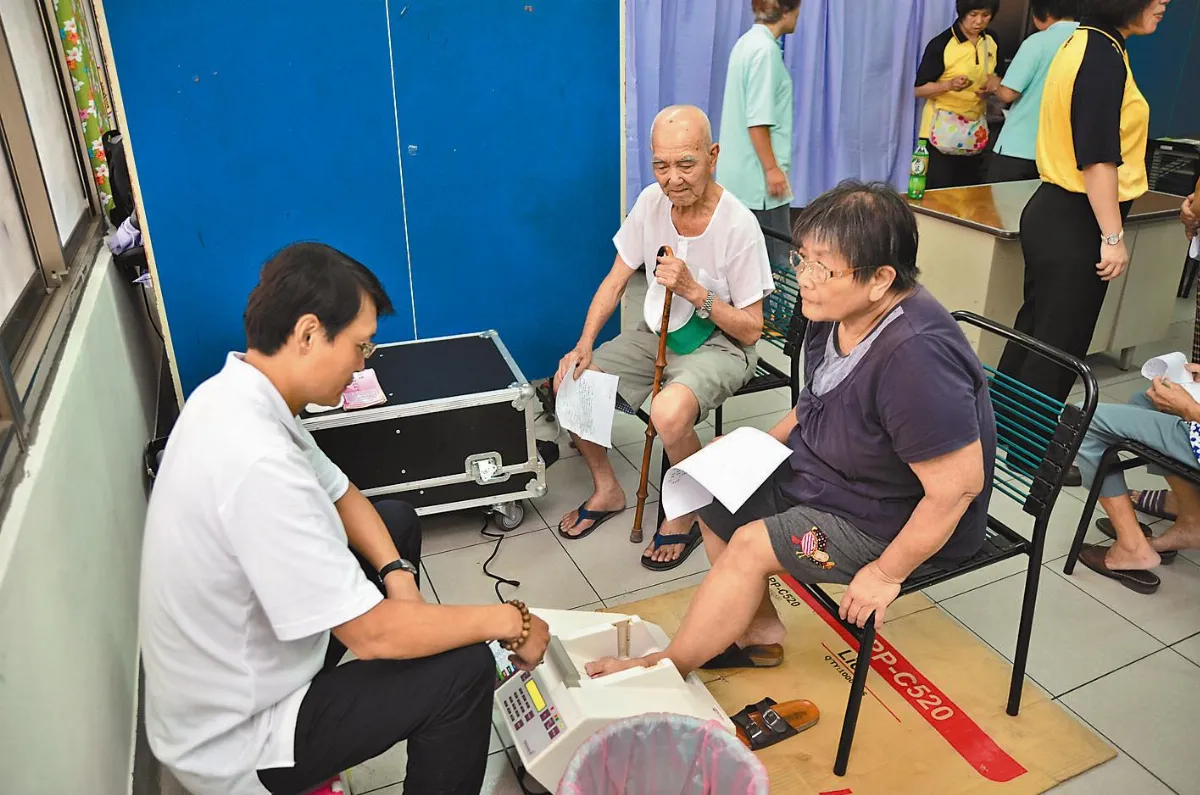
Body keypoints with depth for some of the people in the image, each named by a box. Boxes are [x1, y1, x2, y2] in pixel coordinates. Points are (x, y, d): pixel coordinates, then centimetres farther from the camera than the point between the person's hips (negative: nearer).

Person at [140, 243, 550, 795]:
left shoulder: (233, 393, -7)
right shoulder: (258, 463, -37)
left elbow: (339, 494, 7)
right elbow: (374, 633, -31)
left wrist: (396, 574, -9)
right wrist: (509, 621, -18)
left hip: (228, 670, 9)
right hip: (234, 748, -9)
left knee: (398, 522, 14)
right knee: (465, 668, -13)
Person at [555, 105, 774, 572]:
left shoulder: (738, 225, -22)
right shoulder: (651, 202, -6)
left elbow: (751, 330, -16)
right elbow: (615, 281, 3)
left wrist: (695, 291, -29)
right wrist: (584, 345, -10)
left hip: (719, 346, -6)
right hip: (655, 336, 6)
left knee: (669, 412, -35)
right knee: (568, 381, -9)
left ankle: (688, 516, -4)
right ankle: (607, 490, 13)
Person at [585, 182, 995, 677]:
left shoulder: (915, 356, -35)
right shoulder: (837, 312, -8)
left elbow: (958, 486, -31)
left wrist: (886, 573, -23)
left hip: (888, 522, -9)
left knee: (748, 547, -16)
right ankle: (761, 633, 17)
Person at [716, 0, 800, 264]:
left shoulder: (748, 42, 15)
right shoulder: (765, 49, -15)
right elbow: (758, 120, -21)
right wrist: (771, 168, -18)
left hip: (742, 170, 10)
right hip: (757, 172, -10)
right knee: (776, 261, -3)